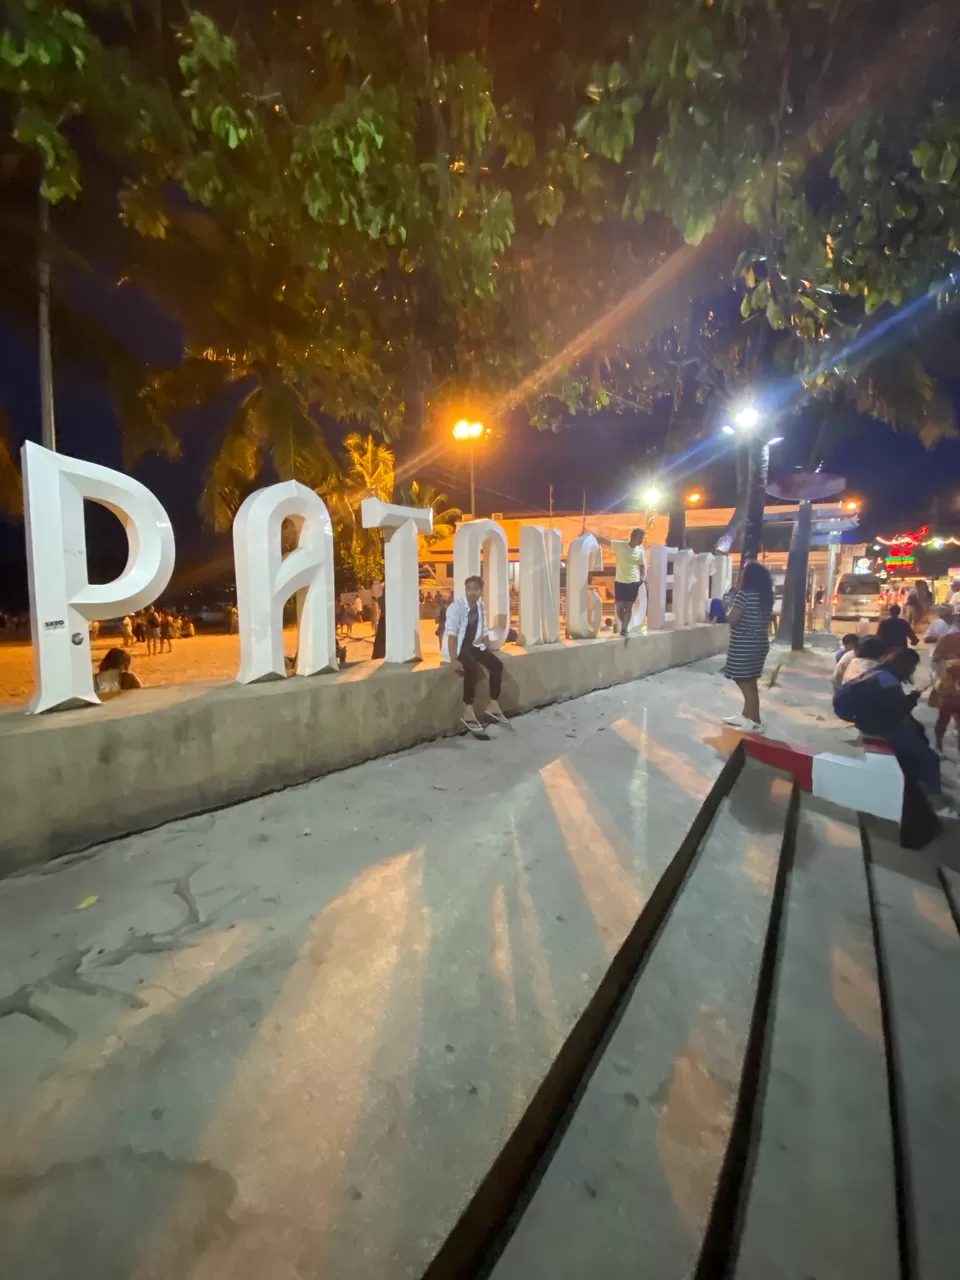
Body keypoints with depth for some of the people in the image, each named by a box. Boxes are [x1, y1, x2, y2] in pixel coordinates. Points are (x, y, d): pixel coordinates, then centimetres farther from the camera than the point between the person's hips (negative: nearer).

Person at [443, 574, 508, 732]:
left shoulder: (481, 606, 3)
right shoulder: (457, 606, -17)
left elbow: (484, 632, 11)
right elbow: (452, 634, -23)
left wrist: (489, 653, 5)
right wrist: (453, 660, -30)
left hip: (473, 645, 7)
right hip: (457, 646, -7)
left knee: (497, 664, -8)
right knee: (473, 669, -31)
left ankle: (493, 705, 6)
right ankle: (468, 712, -22)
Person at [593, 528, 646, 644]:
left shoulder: (640, 551, 0)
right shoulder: (620, 545, -9)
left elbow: (642, 565, 12)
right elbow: (604, 540, -10)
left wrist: (643, 577, -4)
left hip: (633, 582, 1)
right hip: (620, 582, -1)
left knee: (629, 607, 2)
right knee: (619, 606, 4)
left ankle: (624, 629, 11)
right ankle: (625, 627, 28)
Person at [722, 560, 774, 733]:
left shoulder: (745, 594, -17)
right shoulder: (766, 596, 8)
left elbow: (732, 619, -19)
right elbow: (766, 620, 16)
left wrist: (729, 610, 1)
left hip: (743, 647, -9)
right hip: (759, 644, 9)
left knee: (745, 683, -2)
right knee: (750, 682, 17)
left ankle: (755, 723, 1)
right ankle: (746, 716, 28)